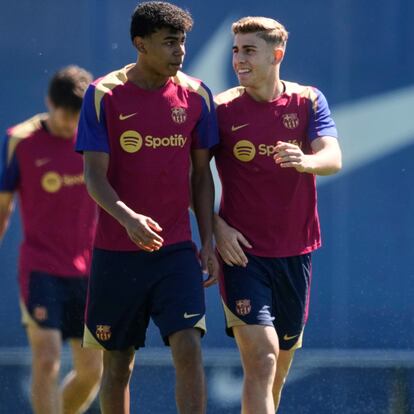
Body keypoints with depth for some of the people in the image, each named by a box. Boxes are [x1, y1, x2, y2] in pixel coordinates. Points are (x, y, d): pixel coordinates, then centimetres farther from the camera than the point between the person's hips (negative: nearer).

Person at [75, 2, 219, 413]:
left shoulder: (195, 95, 3)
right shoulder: (104, 95, -6)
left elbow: (200, 174, 10)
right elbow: (94, 175, -11)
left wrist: (208, 241, 3)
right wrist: (127, 217, -29)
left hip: (177, 251, 1)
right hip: (116, 252, -1)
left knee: (189, 348, -13)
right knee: (117, 362, 7)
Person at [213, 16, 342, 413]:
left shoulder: (307, 101, 2)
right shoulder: (220, 109, -3)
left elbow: (333, 158, -12)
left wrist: (306, 161, -35)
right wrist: (216, 225, -14)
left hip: (295, 253, 3)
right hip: (243, 252, -3)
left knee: (280, 366, 14)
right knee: (261, 359, -18)